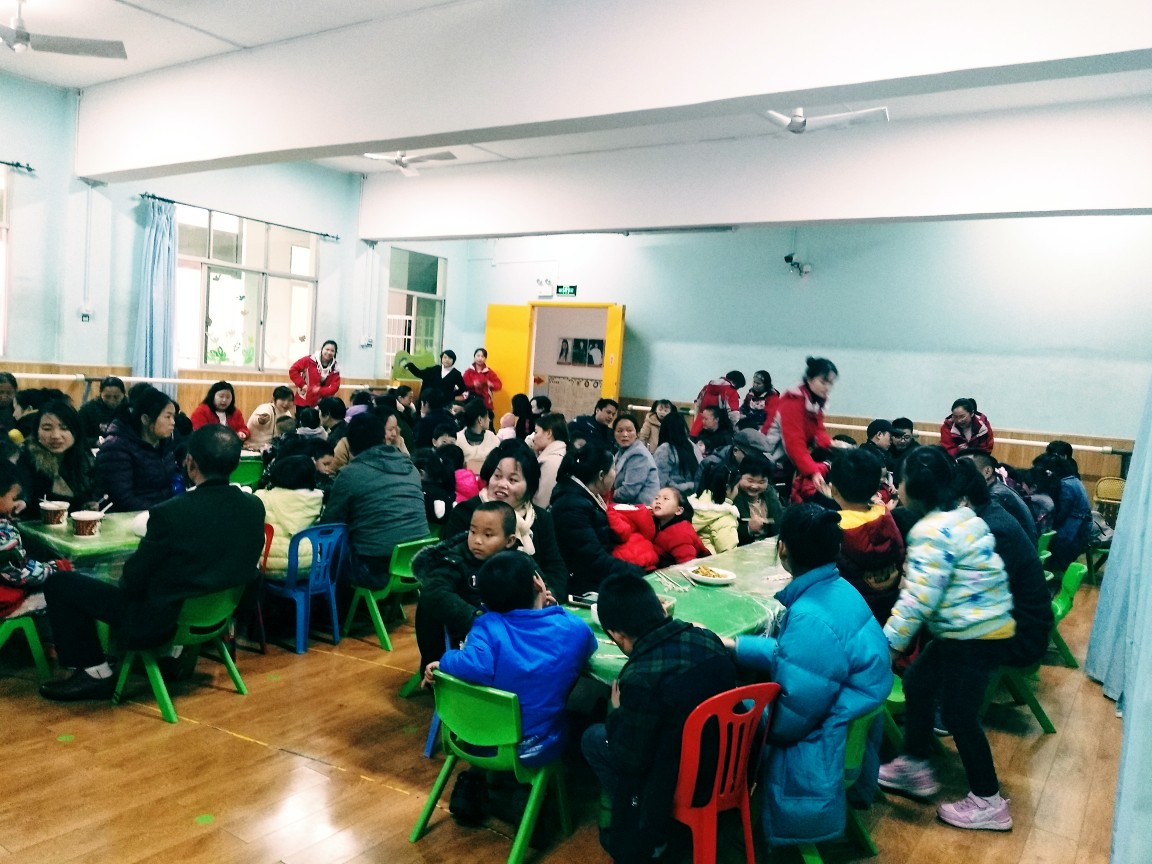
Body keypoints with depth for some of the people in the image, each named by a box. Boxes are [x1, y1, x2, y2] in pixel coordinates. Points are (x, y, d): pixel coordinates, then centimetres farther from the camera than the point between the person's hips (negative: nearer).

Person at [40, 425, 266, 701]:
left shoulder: (170, 513, -26)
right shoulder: (255, 506, -11)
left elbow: (133, 580, -13)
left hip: (160, 622, -6)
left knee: (59, 582, 9)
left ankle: (95, 673, 13)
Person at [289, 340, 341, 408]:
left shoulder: (335, 369, -1)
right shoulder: (310, 360, -9)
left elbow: (334, 387, -7)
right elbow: (293, 370, -5)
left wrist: (320, 390, -22)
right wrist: (302, 384, -11)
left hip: (320, 404, 2)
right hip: (303, 402, -2)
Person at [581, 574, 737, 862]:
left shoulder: (640, 679, -29)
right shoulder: (708, 639, -9)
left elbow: (631, 761, -16)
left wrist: (617, 712, 0)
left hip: (682, 784, -6)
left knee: (593, 738, 12)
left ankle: (641, 840, 21)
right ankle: (651, 833, 28)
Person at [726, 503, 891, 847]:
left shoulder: (810, 618, -31)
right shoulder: (838, 590, -3)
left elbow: (791, 716, -24)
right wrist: (735, 645, 9)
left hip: (822, 759, -9)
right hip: (849, 733, 9)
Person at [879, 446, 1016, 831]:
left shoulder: (932, 532, -22)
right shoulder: (963, 516, 7)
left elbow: (918, 599, -26)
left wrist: (887, 644, -22)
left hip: (974, 634, -10)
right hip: (985, 623, 10)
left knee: (958, 713, 3)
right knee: (917, 684, 17)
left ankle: (988, 803, 18)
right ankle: (914, 767, 30)